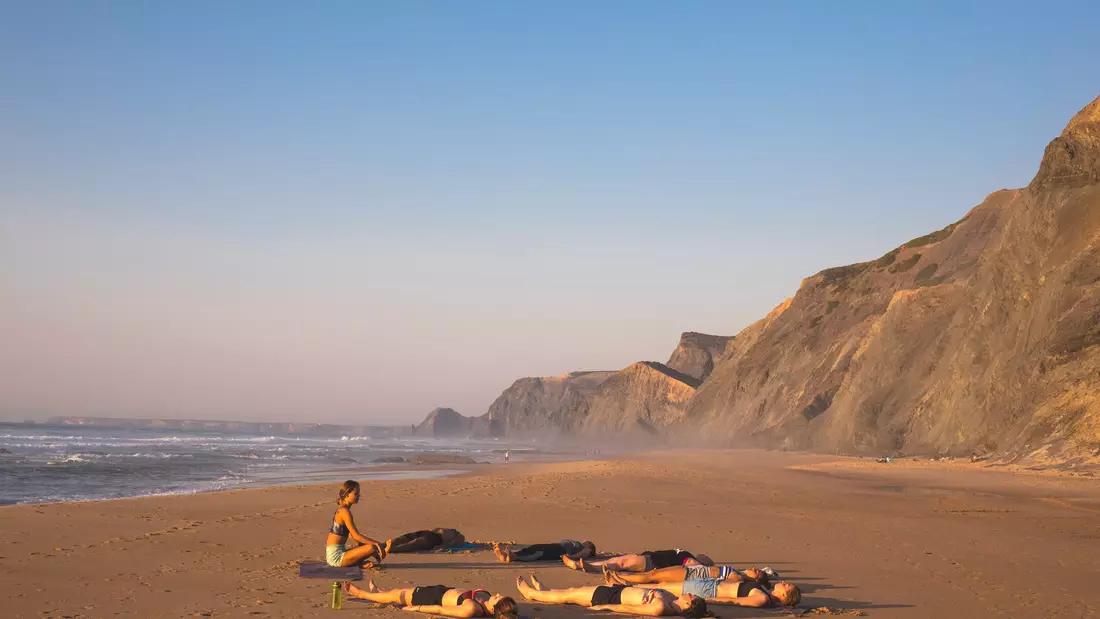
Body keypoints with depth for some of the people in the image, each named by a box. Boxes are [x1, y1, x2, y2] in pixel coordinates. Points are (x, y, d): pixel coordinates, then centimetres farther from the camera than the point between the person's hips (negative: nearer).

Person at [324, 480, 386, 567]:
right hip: (336, 556, -10)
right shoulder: (345, 512, -15)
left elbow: (352, 535, 19)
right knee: (372, 548, -24)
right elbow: (356, 536, -18)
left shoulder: (340, 510, 15)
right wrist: (375, 543, -14)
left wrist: (373, 543, 15)